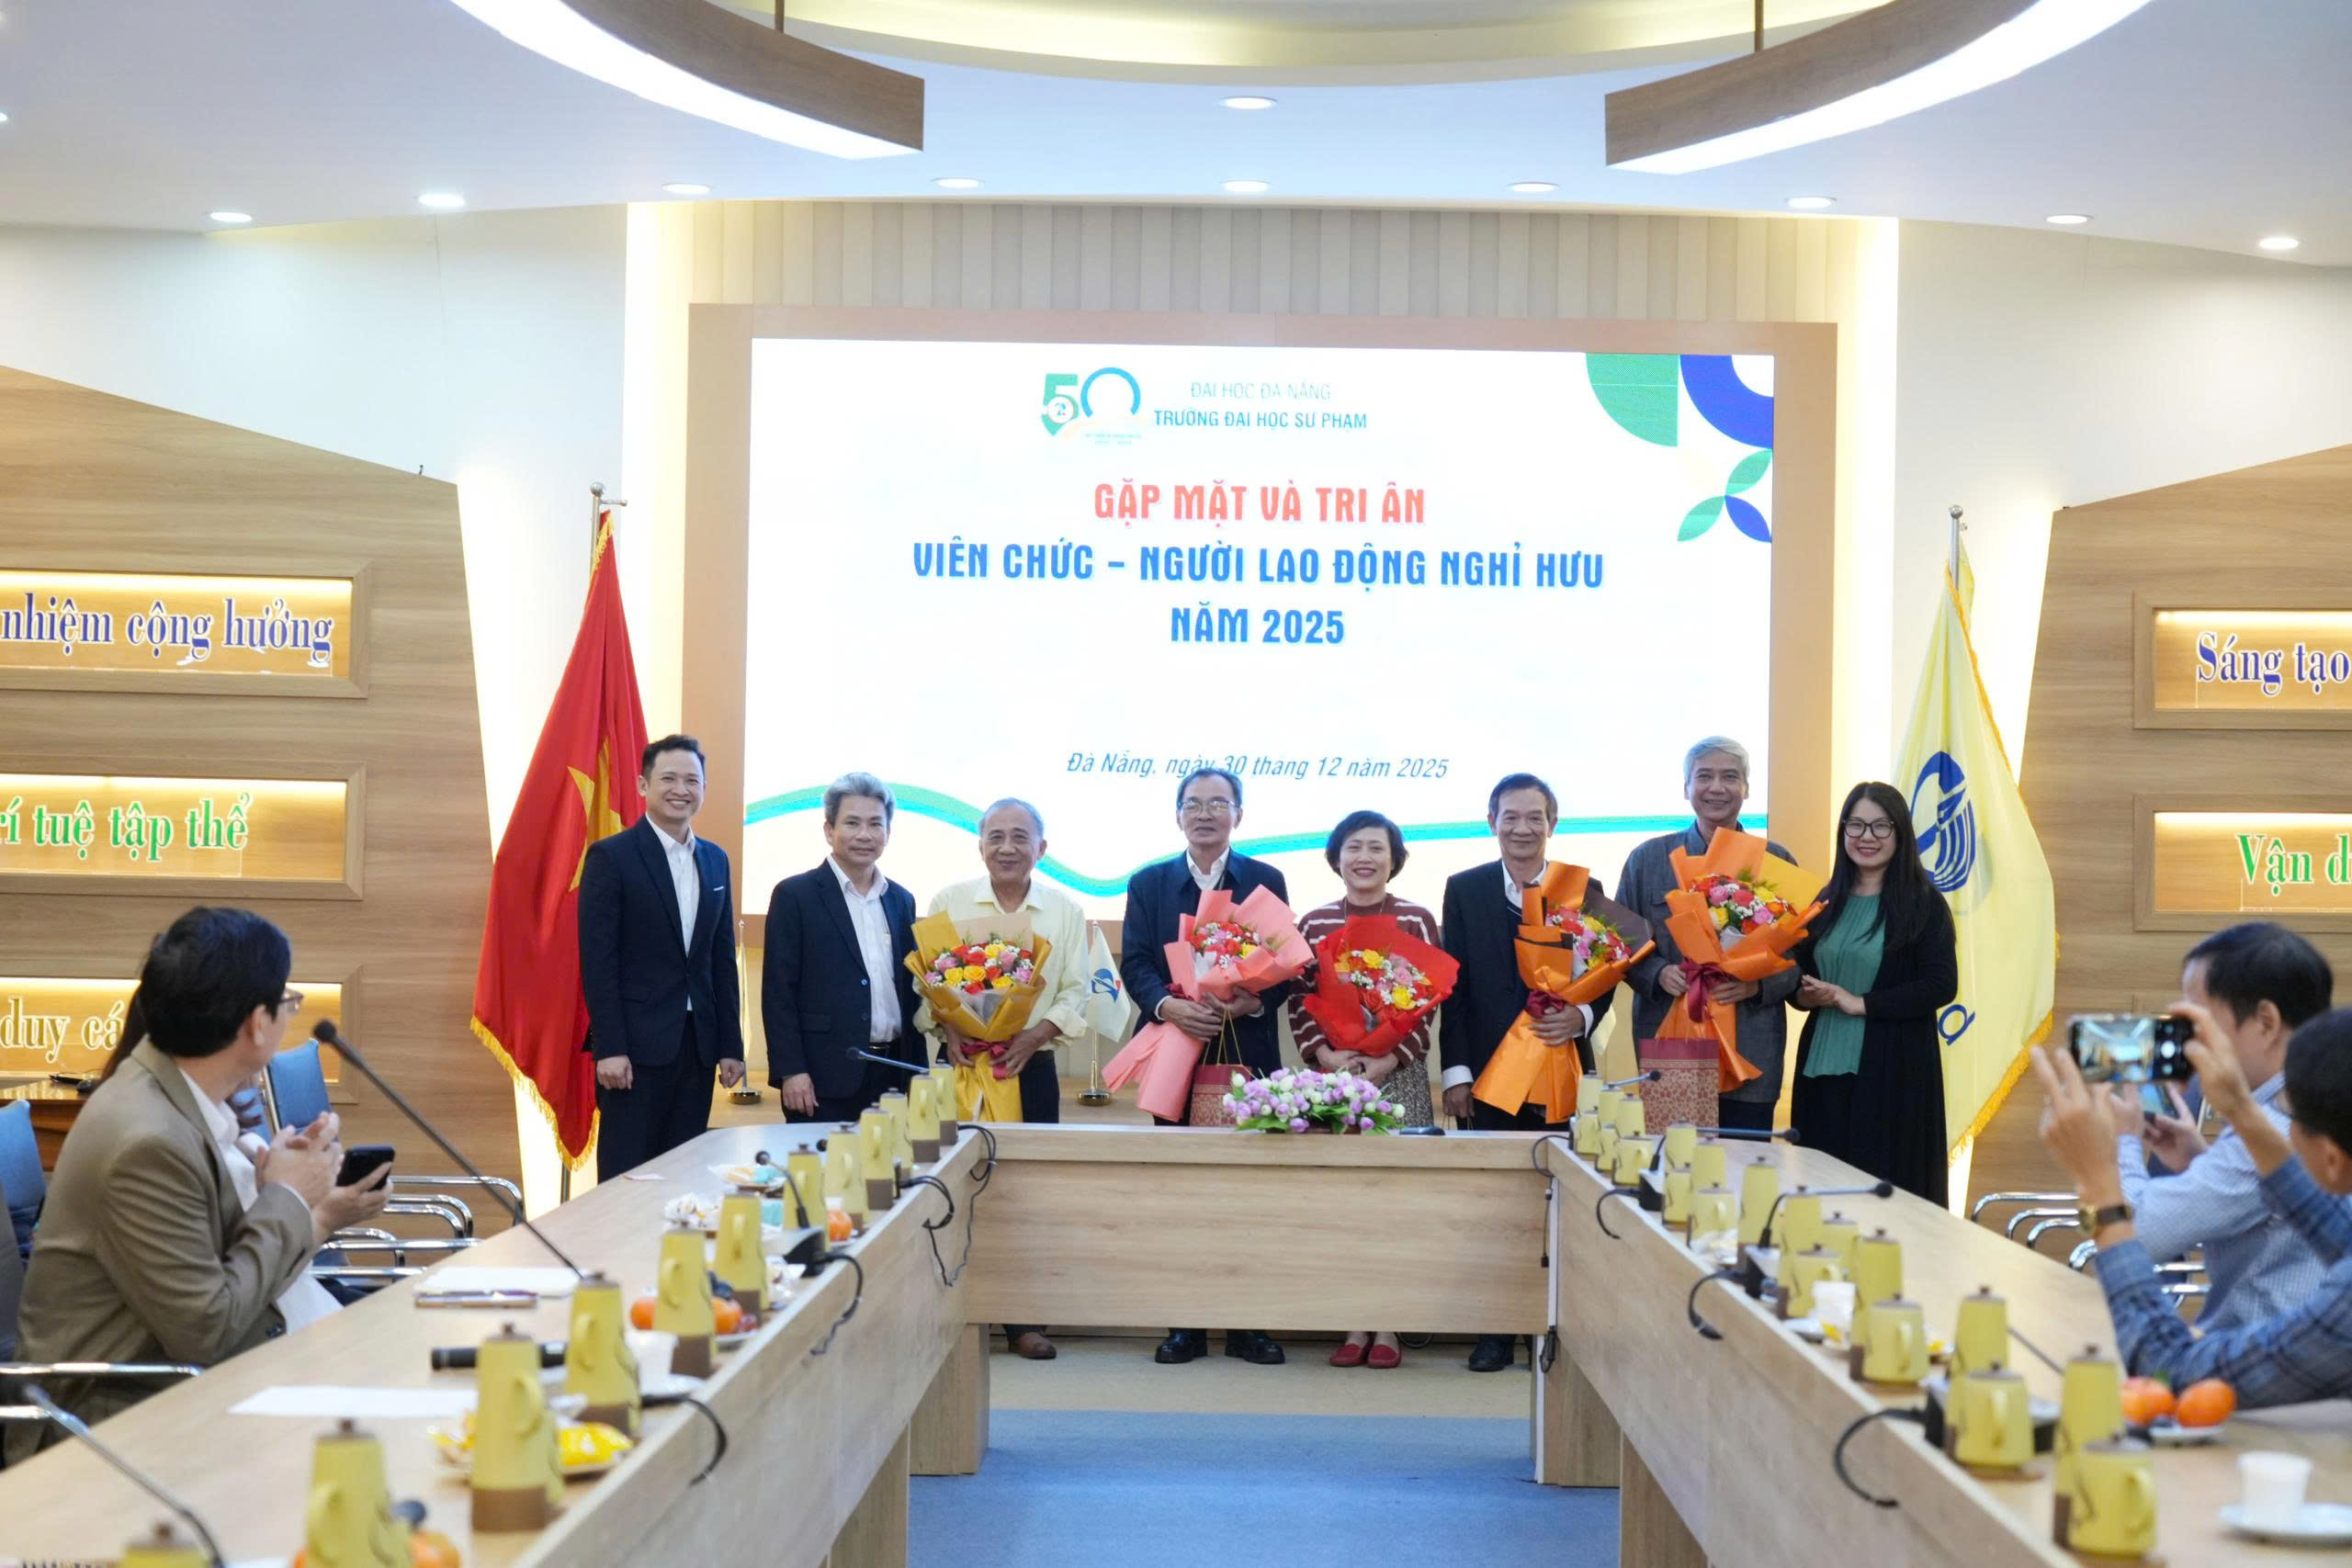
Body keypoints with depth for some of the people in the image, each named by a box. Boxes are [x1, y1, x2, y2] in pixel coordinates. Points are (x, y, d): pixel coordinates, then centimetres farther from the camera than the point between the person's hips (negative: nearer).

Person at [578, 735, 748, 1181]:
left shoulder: (715, 860, 13)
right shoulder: (610, 856, -5)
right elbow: (597, 959, -9)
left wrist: (731, 1045, 11)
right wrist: (609, 1048, -15)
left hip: (699, 1044, 5)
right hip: (636, 1045, -5)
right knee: (626, 1178, -2)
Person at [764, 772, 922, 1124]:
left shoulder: (902, 901, 14)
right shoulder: (794, 896, -2)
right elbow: (778, 990, -6)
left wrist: (918, 1074, 11)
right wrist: (791, 1070, -12)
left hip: (893, 1077, 5)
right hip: (823, 1080, -5)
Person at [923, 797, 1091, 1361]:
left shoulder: (1066, 911, 6)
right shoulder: (948, 903, 5)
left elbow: (1074, 992, 3)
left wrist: (1034, 1036, -12)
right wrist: (947, 1030, -14)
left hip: (1031, 1066, 1)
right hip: (960, 1062, -1)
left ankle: (1022, 1319, 9)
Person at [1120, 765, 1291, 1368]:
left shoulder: (1266, 881, 8)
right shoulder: (1148, 883, 10)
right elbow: (1134, 962, 1)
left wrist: (1253, 1002, -17)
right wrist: (1168, 1005, -18)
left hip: (1248, 1050, 0)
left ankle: (1247, 1323, 7)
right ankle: (1185, 1323, 9)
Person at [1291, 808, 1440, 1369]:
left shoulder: (1416, 920, 3)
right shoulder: (1314, 923, 8)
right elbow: (1298, 999, 6)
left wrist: (1387, 1061, -11)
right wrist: (1326, 1055, -9)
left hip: (1399, 1073, -1)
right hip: (1330, 1072, 2)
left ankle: (1387, 1324, 2)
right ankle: (1354, 1323, 5)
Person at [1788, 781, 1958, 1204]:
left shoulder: (1923, 903, -3)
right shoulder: (1828, 902, 13)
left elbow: (1941, 986, -11)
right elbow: (1797, 975, 18)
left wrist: (1859, 1003, -14)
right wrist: (1808, 994, -5)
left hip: (1892, 1071, -5)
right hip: (1824, 1066, 5)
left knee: (1885, 1187, -2)